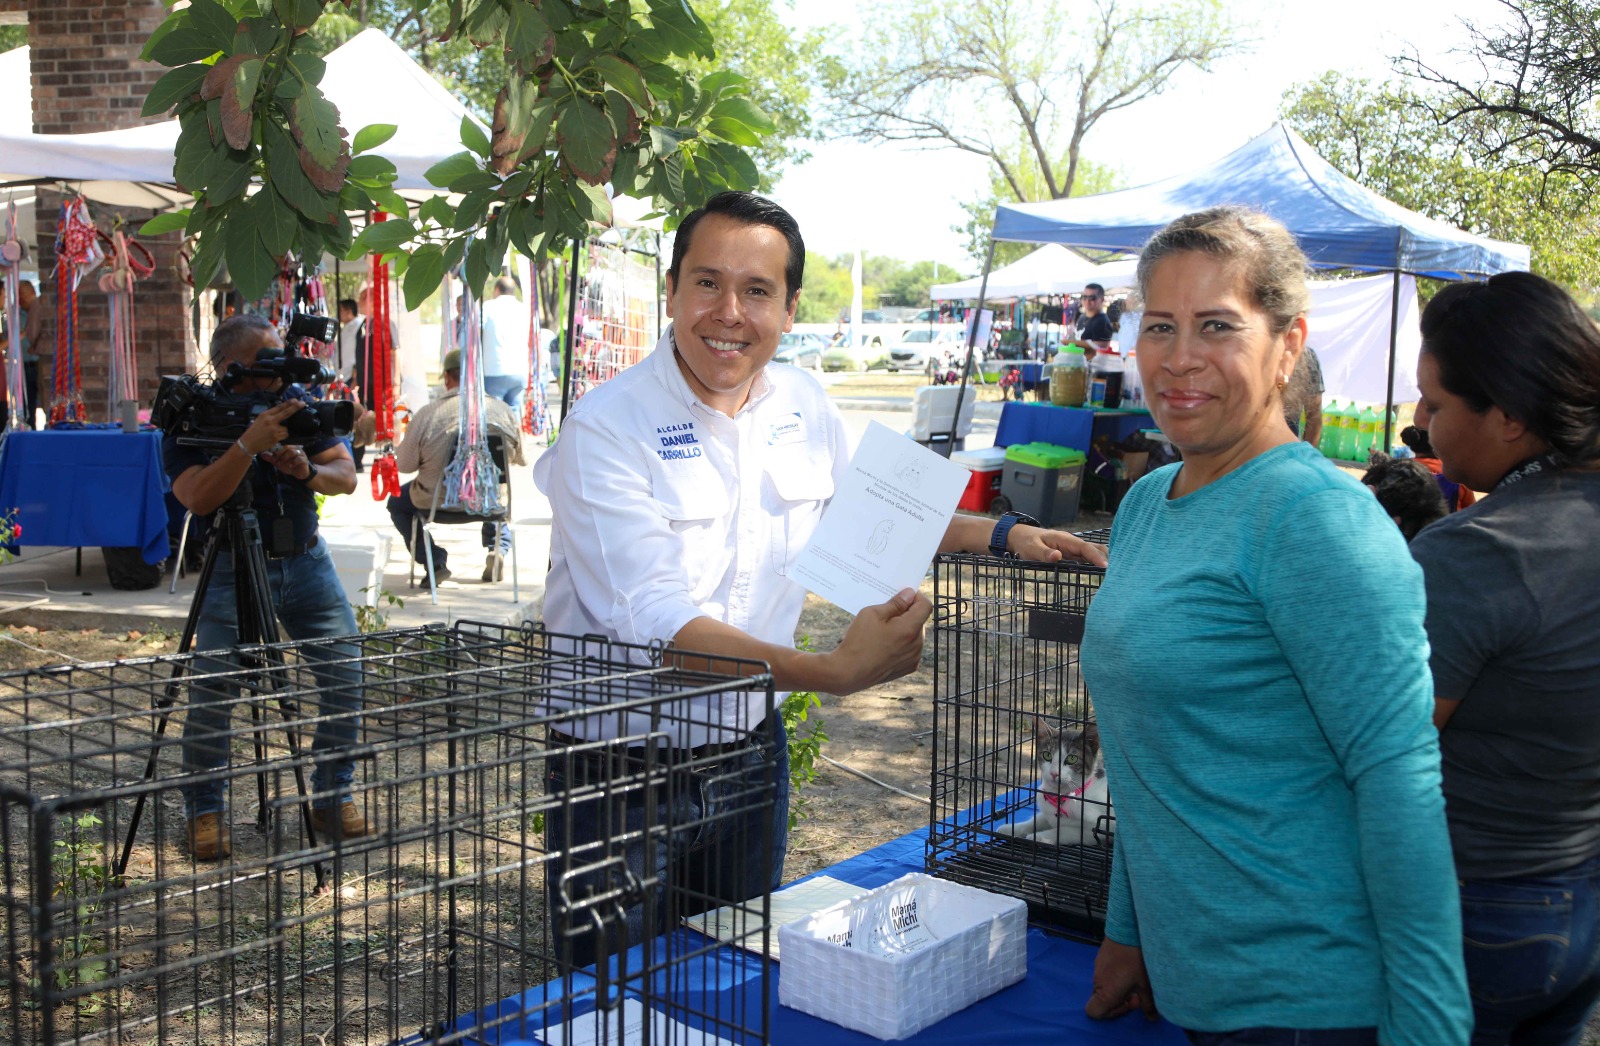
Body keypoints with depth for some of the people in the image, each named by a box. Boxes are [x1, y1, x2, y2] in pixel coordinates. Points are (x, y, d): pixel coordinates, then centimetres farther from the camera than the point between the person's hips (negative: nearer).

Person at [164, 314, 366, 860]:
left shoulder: (298, 403, 2)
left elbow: (346, 475, 0)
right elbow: (198, 497, -25)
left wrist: (309, 470, -21)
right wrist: (249, 443, -35)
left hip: (307, 560, 4)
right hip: (235, 567, -3)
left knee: (345, 673, -3)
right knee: (211, 691, -8)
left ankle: (333, 798, 13)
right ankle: (205, 811, 12)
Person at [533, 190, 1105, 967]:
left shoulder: (803, 406, 0)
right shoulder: (606, 429, -19)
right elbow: (654, 619, -29)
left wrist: (1003, 534, 9)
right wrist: (835, 672, -38)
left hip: (750, 752, 5)